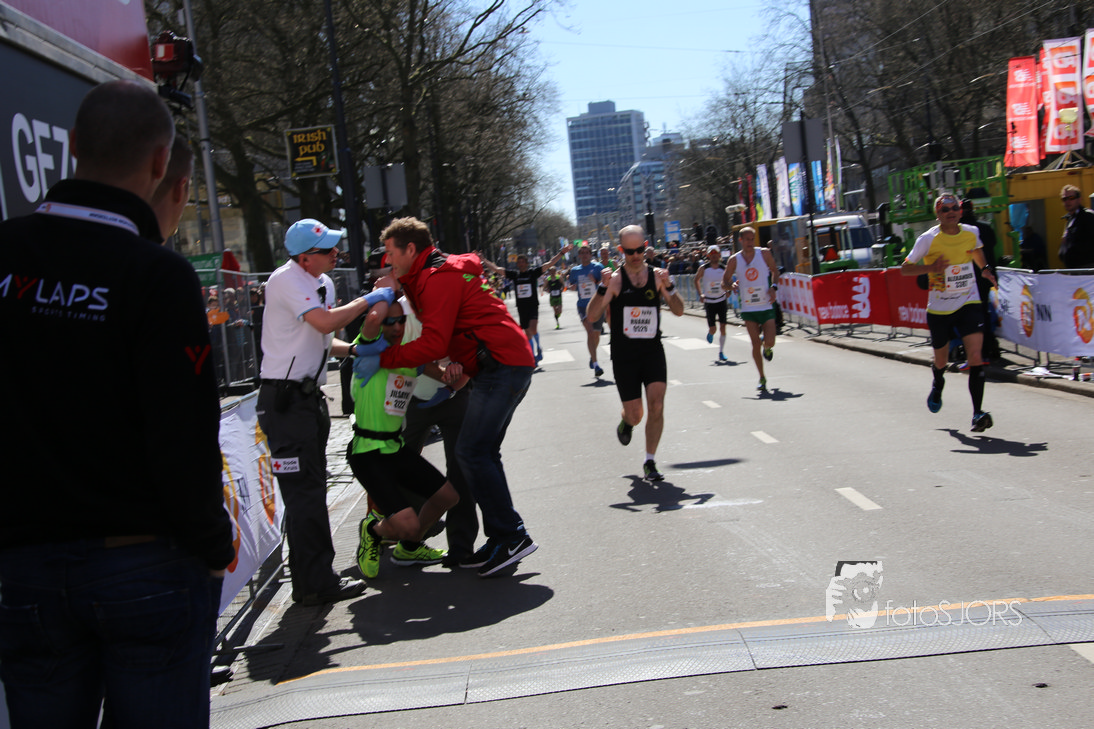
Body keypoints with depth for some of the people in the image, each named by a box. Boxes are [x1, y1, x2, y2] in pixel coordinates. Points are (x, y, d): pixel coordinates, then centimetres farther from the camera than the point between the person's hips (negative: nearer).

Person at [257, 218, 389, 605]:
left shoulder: (322, 282, 16)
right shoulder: (287, 280, -14)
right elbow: (324, 323, -26)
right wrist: (367, 300, -14)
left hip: (308, 396, 10)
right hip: (286, 399, -10)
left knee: (310, 490, 14)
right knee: (305, 492, -8)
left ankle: (311, 579, 23)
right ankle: (316, 583, -3)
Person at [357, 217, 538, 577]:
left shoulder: (440, 278, -12)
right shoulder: (437, 274, 22)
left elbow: (434, 344, -19)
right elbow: (444, 337, 24)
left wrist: (382, 359, -12)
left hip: (501, 365, -11)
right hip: (509, 364, 11)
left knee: (472, 452, -12)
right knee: (483, 453, 12)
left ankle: (511, 537, -9)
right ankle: (502, 541, 15)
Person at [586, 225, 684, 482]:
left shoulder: (657, 275, 1)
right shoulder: (615, 279, -7)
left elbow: (679, 311, -1)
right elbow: (592, 315, -14)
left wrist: (668, 287, -18)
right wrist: (603, 288, -28)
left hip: (653, 352, 2)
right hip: (624, 355, -1)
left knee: (657, 406, -13)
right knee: (634, 415, 2)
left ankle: (650, 462, 2)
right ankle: (626, 422, 41)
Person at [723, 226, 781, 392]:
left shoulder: (764, 254, -2)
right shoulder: (734, 260, -1)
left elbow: (774, 270, 13)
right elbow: (724, 282, 5)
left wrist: (774, 287, -5)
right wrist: (732, 285, -18)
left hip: (766, 306, 0)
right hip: (748, 308, 0)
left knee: (769, 342, -9)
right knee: (755, 344, -2)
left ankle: (766, 347, 30)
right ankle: (762, 378, 13)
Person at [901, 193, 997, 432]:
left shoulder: (971, 233, 0)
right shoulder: (928, 239, -11)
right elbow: (905, 268, -8)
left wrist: (985, 270, 9)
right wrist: (931, 268, -23)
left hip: (968, 303, 1)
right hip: (939, 308, -1)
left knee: (975, 354, -17)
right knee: (941, 360, 13)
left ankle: (978, 413, -18)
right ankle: (937, 385, 51)